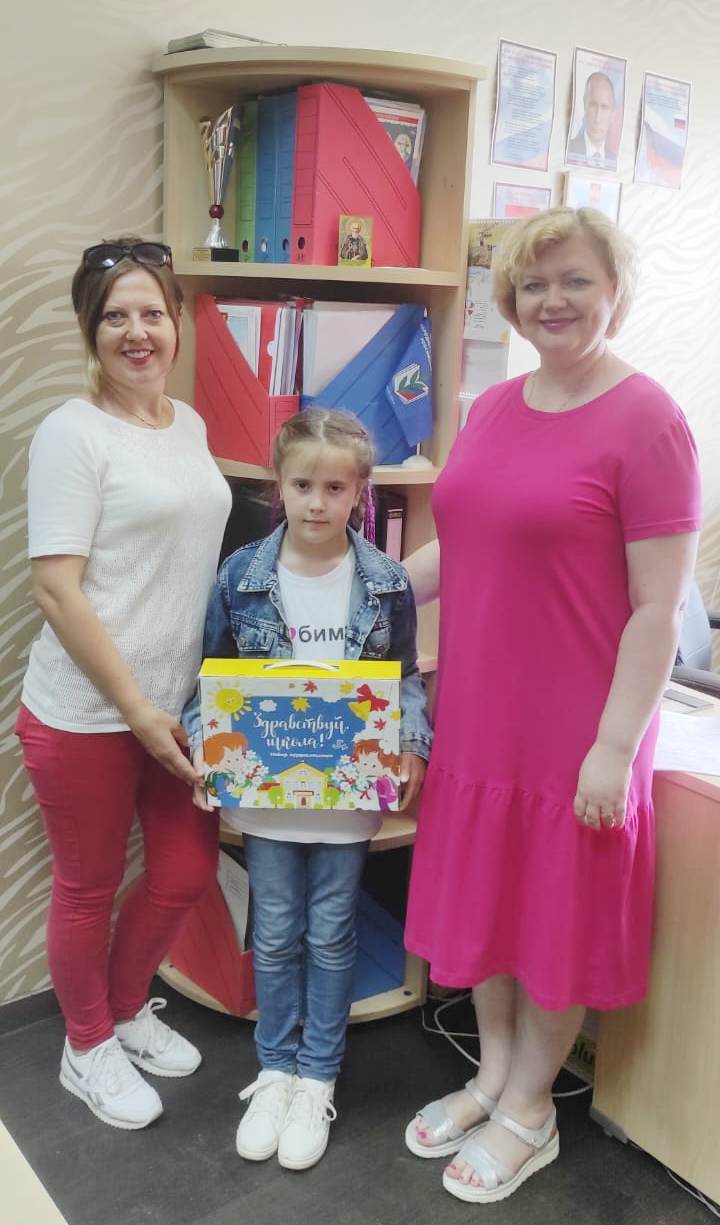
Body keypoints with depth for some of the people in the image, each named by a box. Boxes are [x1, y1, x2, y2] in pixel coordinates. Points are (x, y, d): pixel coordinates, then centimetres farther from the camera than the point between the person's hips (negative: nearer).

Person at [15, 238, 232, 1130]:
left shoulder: (188, 424, 8)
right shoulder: (72, 433, -13)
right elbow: (56, 589, -18)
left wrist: (182, 704, 11)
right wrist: (135, 710, -17)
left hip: (178, 704, 7)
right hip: (86, 715, -6)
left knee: (187, 872, 15)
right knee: (89, 888, 11)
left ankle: (126, 1005, 43)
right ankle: (88, 1046, 36)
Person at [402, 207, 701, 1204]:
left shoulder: (646, 420, -13)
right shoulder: (493, 408, 7)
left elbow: (659, 605, -15)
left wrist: (615, 746, -17)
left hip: (575, 732, -6)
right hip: (476, 711, 6)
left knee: (557, 916, 11)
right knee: (485, 897, 19)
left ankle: (530, 1106, 35)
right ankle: (492, 1075, 41)